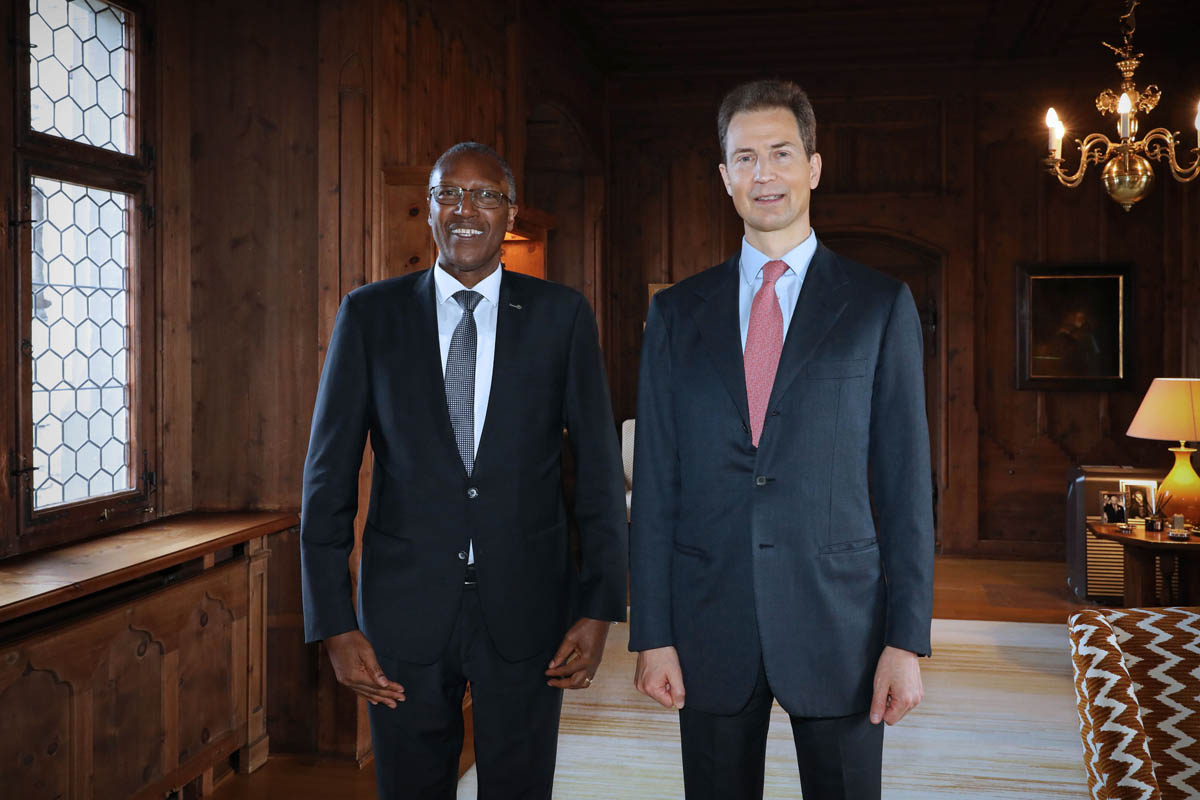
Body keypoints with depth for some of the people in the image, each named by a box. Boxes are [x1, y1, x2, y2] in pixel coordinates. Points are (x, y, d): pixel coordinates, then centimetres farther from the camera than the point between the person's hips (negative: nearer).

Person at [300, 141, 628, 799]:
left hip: (527, 606, 0)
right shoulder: (369, 314, 1)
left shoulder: (562, 316, 1)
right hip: (406, 604, 1)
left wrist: (599, 608, -3)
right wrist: (333, 622, -4)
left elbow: (598, 467, 1)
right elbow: (329, 473, 0)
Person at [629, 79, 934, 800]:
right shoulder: (677, 313, 6)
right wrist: (652, 633, 0)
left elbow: (906, 479, -1)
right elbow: (655, 484, 4)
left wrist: (907, 639, -5)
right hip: (709, 628, 2)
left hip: (839, 625, -1)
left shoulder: (881, 305, 2)